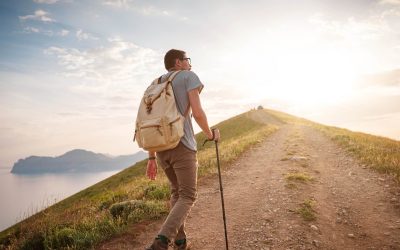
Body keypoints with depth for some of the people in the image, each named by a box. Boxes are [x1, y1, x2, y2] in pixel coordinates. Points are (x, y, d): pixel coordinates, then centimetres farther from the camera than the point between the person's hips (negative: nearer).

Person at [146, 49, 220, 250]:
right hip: (182, 145, -6)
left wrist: (151, 158, 16)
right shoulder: (189, 76, 1)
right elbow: (198, 113, -11)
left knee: (176, 190, 23)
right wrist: (210, 134, 8)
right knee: (187, 197, 0)